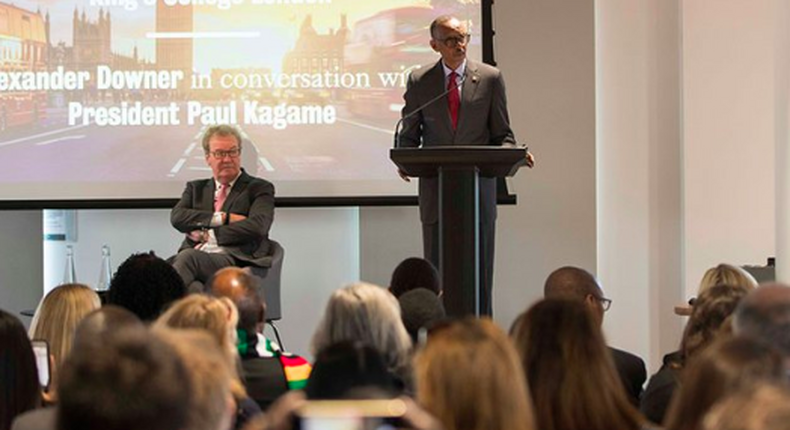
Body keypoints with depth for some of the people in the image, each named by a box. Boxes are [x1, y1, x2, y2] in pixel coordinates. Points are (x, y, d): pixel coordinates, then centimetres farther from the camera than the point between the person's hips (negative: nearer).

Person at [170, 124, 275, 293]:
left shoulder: (259, 188, 15)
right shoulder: (196, 188, 28)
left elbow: (257, 226, -4)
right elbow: (177, 217, 7)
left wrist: (209, 234, -2)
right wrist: (221, 218, -3)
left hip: (234, 259, -3)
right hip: (194, 255, 3)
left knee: (188, 258, -36)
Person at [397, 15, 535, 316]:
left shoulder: (490, 79, 4)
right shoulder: (419, 82, 6)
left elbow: (501, 134, 8)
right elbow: (409, 135, 10)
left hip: (478, 188, 0)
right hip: (436, 190, 1)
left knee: (480, 269, 0)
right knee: (437, 271, 2)